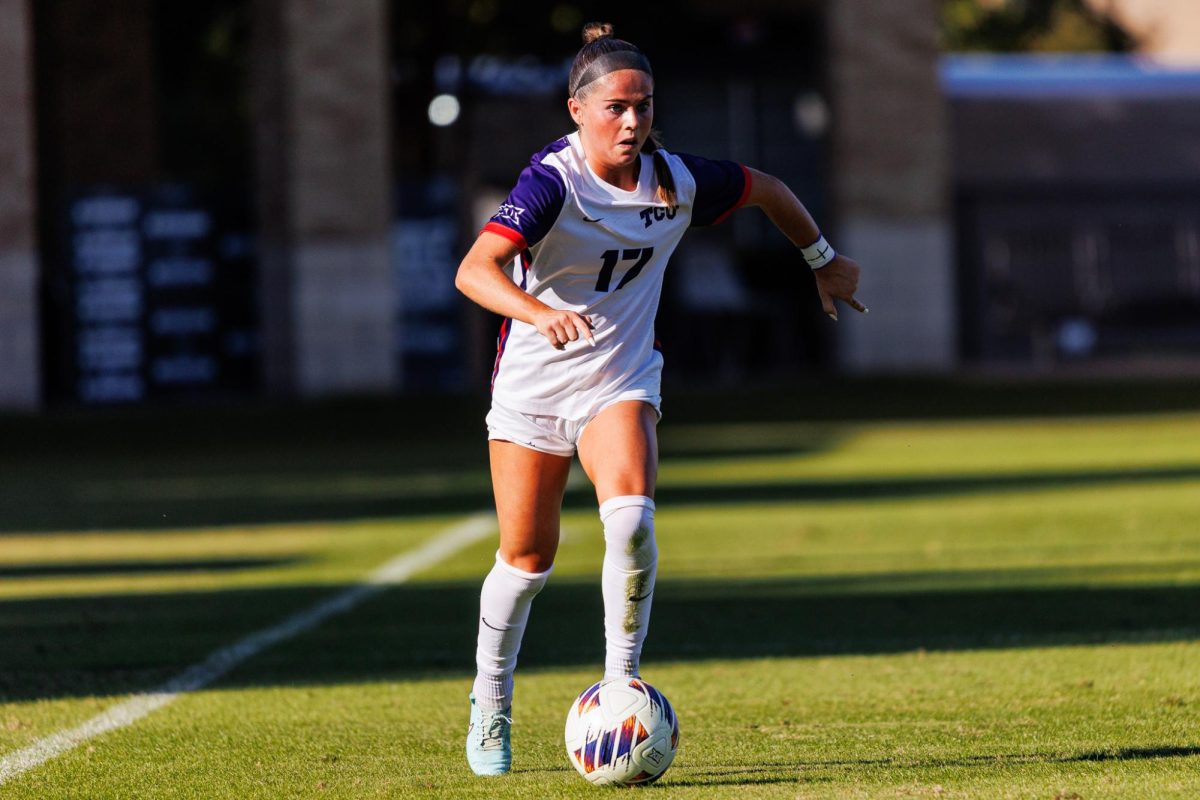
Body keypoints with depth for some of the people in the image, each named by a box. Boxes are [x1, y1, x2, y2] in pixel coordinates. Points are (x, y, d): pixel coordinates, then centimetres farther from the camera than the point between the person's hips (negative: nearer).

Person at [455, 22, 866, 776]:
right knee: (527, 558, 7)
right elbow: (475, 271, -37)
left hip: (621, 384, 2)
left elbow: (767, 189, 13)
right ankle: (491, 704, 31)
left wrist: (825, 260, 21)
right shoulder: (551, 181, -22)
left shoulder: (677, 182, -8)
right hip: (531, 388, -2)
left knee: (631, 517, -26)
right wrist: (539, 313, -54)